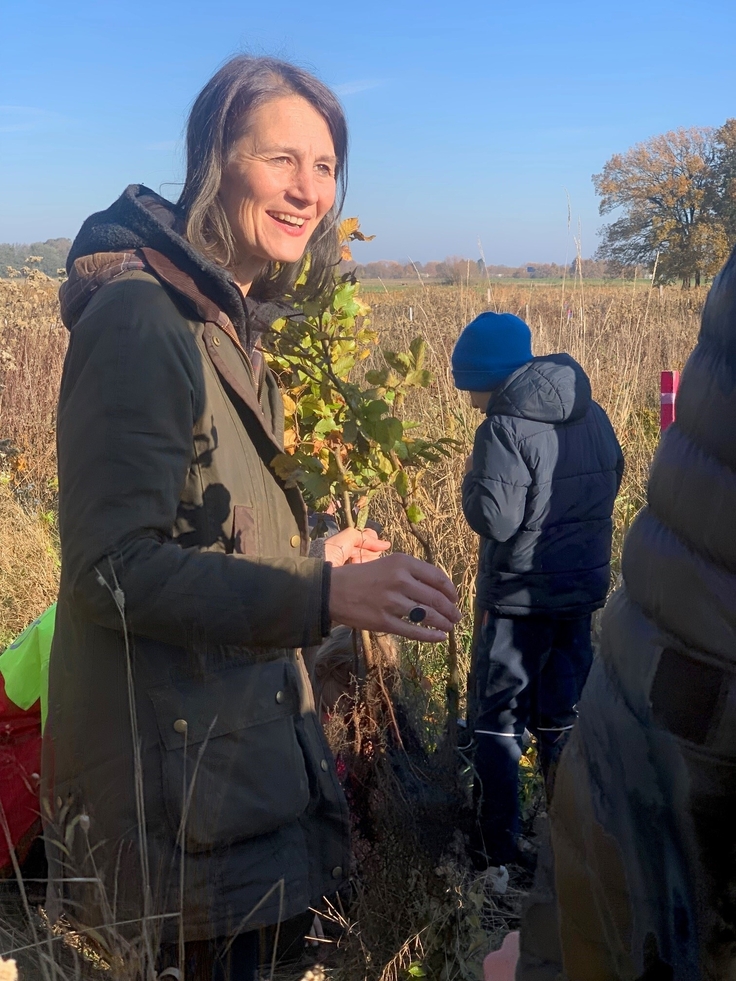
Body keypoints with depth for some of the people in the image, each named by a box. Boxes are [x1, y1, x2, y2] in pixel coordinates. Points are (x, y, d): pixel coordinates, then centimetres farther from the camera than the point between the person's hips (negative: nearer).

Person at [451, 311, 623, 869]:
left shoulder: (505, 430, -20)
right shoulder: (592, 415, 5)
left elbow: (494, 520, -22)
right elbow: (612, 482, 16)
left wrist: (473, 479, -6)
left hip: (521, 596, -7)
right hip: (584, 588, 7)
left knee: (498, 721, 6)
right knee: (563, 716, 19)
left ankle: (498, 852, 12)